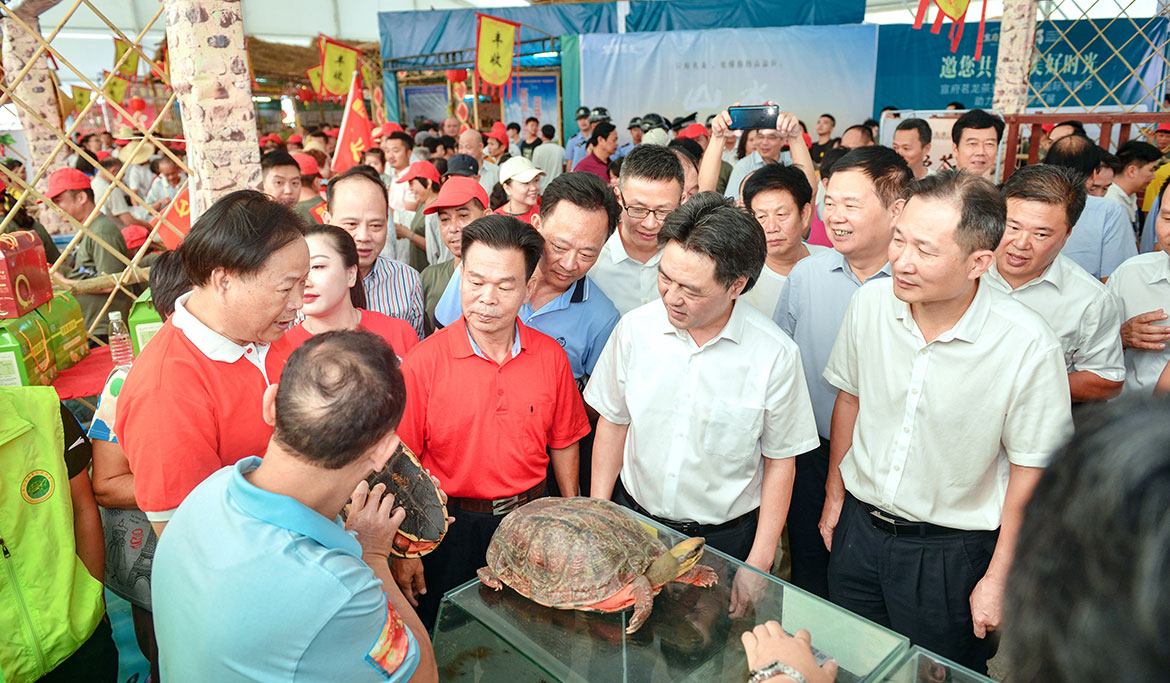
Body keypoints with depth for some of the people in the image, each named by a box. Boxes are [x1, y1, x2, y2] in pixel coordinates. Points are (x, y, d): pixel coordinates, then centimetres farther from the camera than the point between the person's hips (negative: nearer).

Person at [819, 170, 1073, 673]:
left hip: (950, 555, -3)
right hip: (858, 526, 4)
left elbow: (1031, 471, -12)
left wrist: (997, 580, -7)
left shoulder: (1029, 346, -23)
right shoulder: (870, 302, -12)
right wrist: (835, 494, 10)